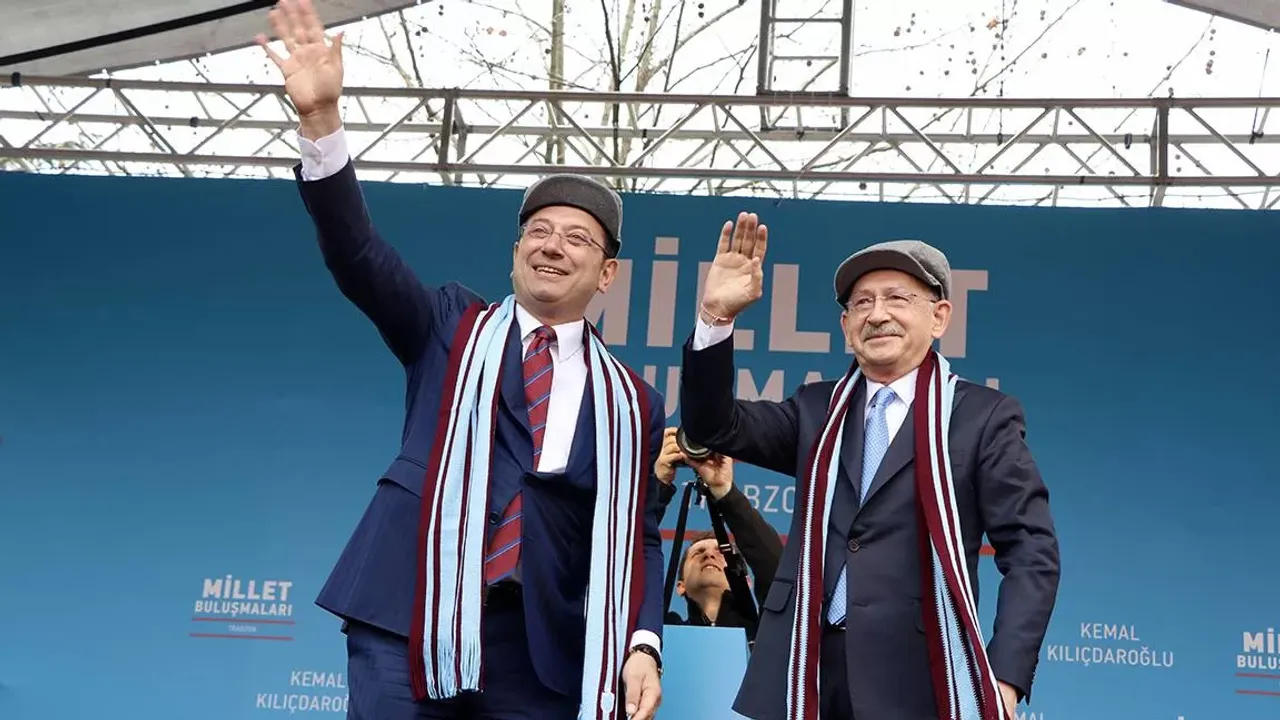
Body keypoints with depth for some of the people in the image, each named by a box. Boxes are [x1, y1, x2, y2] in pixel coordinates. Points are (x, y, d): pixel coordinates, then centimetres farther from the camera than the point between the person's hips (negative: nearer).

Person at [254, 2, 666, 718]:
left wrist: (642, 644, -6)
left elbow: (638, 536, 11)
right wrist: (322, 120, -16)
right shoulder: (452, 328, 12)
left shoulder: (633, 402, 14)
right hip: (409, 624, -1)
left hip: (545, 651, 2)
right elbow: (357, 255, -2)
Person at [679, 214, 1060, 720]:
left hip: (916, 677, -3)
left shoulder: (983, 416, 2)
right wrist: (716, 316, -9)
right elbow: (713, 426, 5)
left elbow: (1031, 551, -3)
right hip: (804, 670, 4)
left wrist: (1005, 678, -14)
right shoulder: (817, 409, 14)